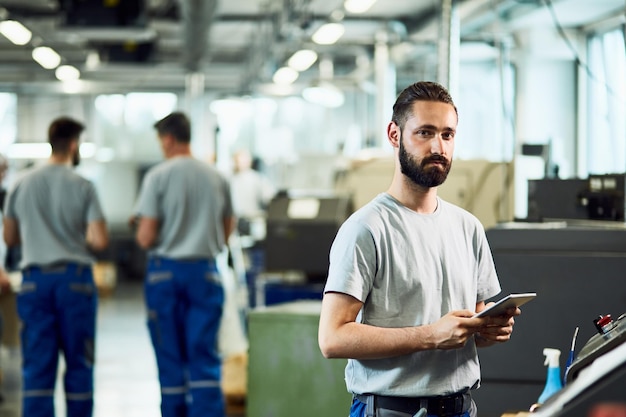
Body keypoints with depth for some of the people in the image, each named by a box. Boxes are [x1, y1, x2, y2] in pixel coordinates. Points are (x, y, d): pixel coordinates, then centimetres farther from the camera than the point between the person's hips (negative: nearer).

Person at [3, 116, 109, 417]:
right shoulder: (82, 187, -6)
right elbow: (100, 240, -11)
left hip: (35, 279, 2)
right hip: (75, 278, -2)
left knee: (37, 364, 2)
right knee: (78, 361, 8)